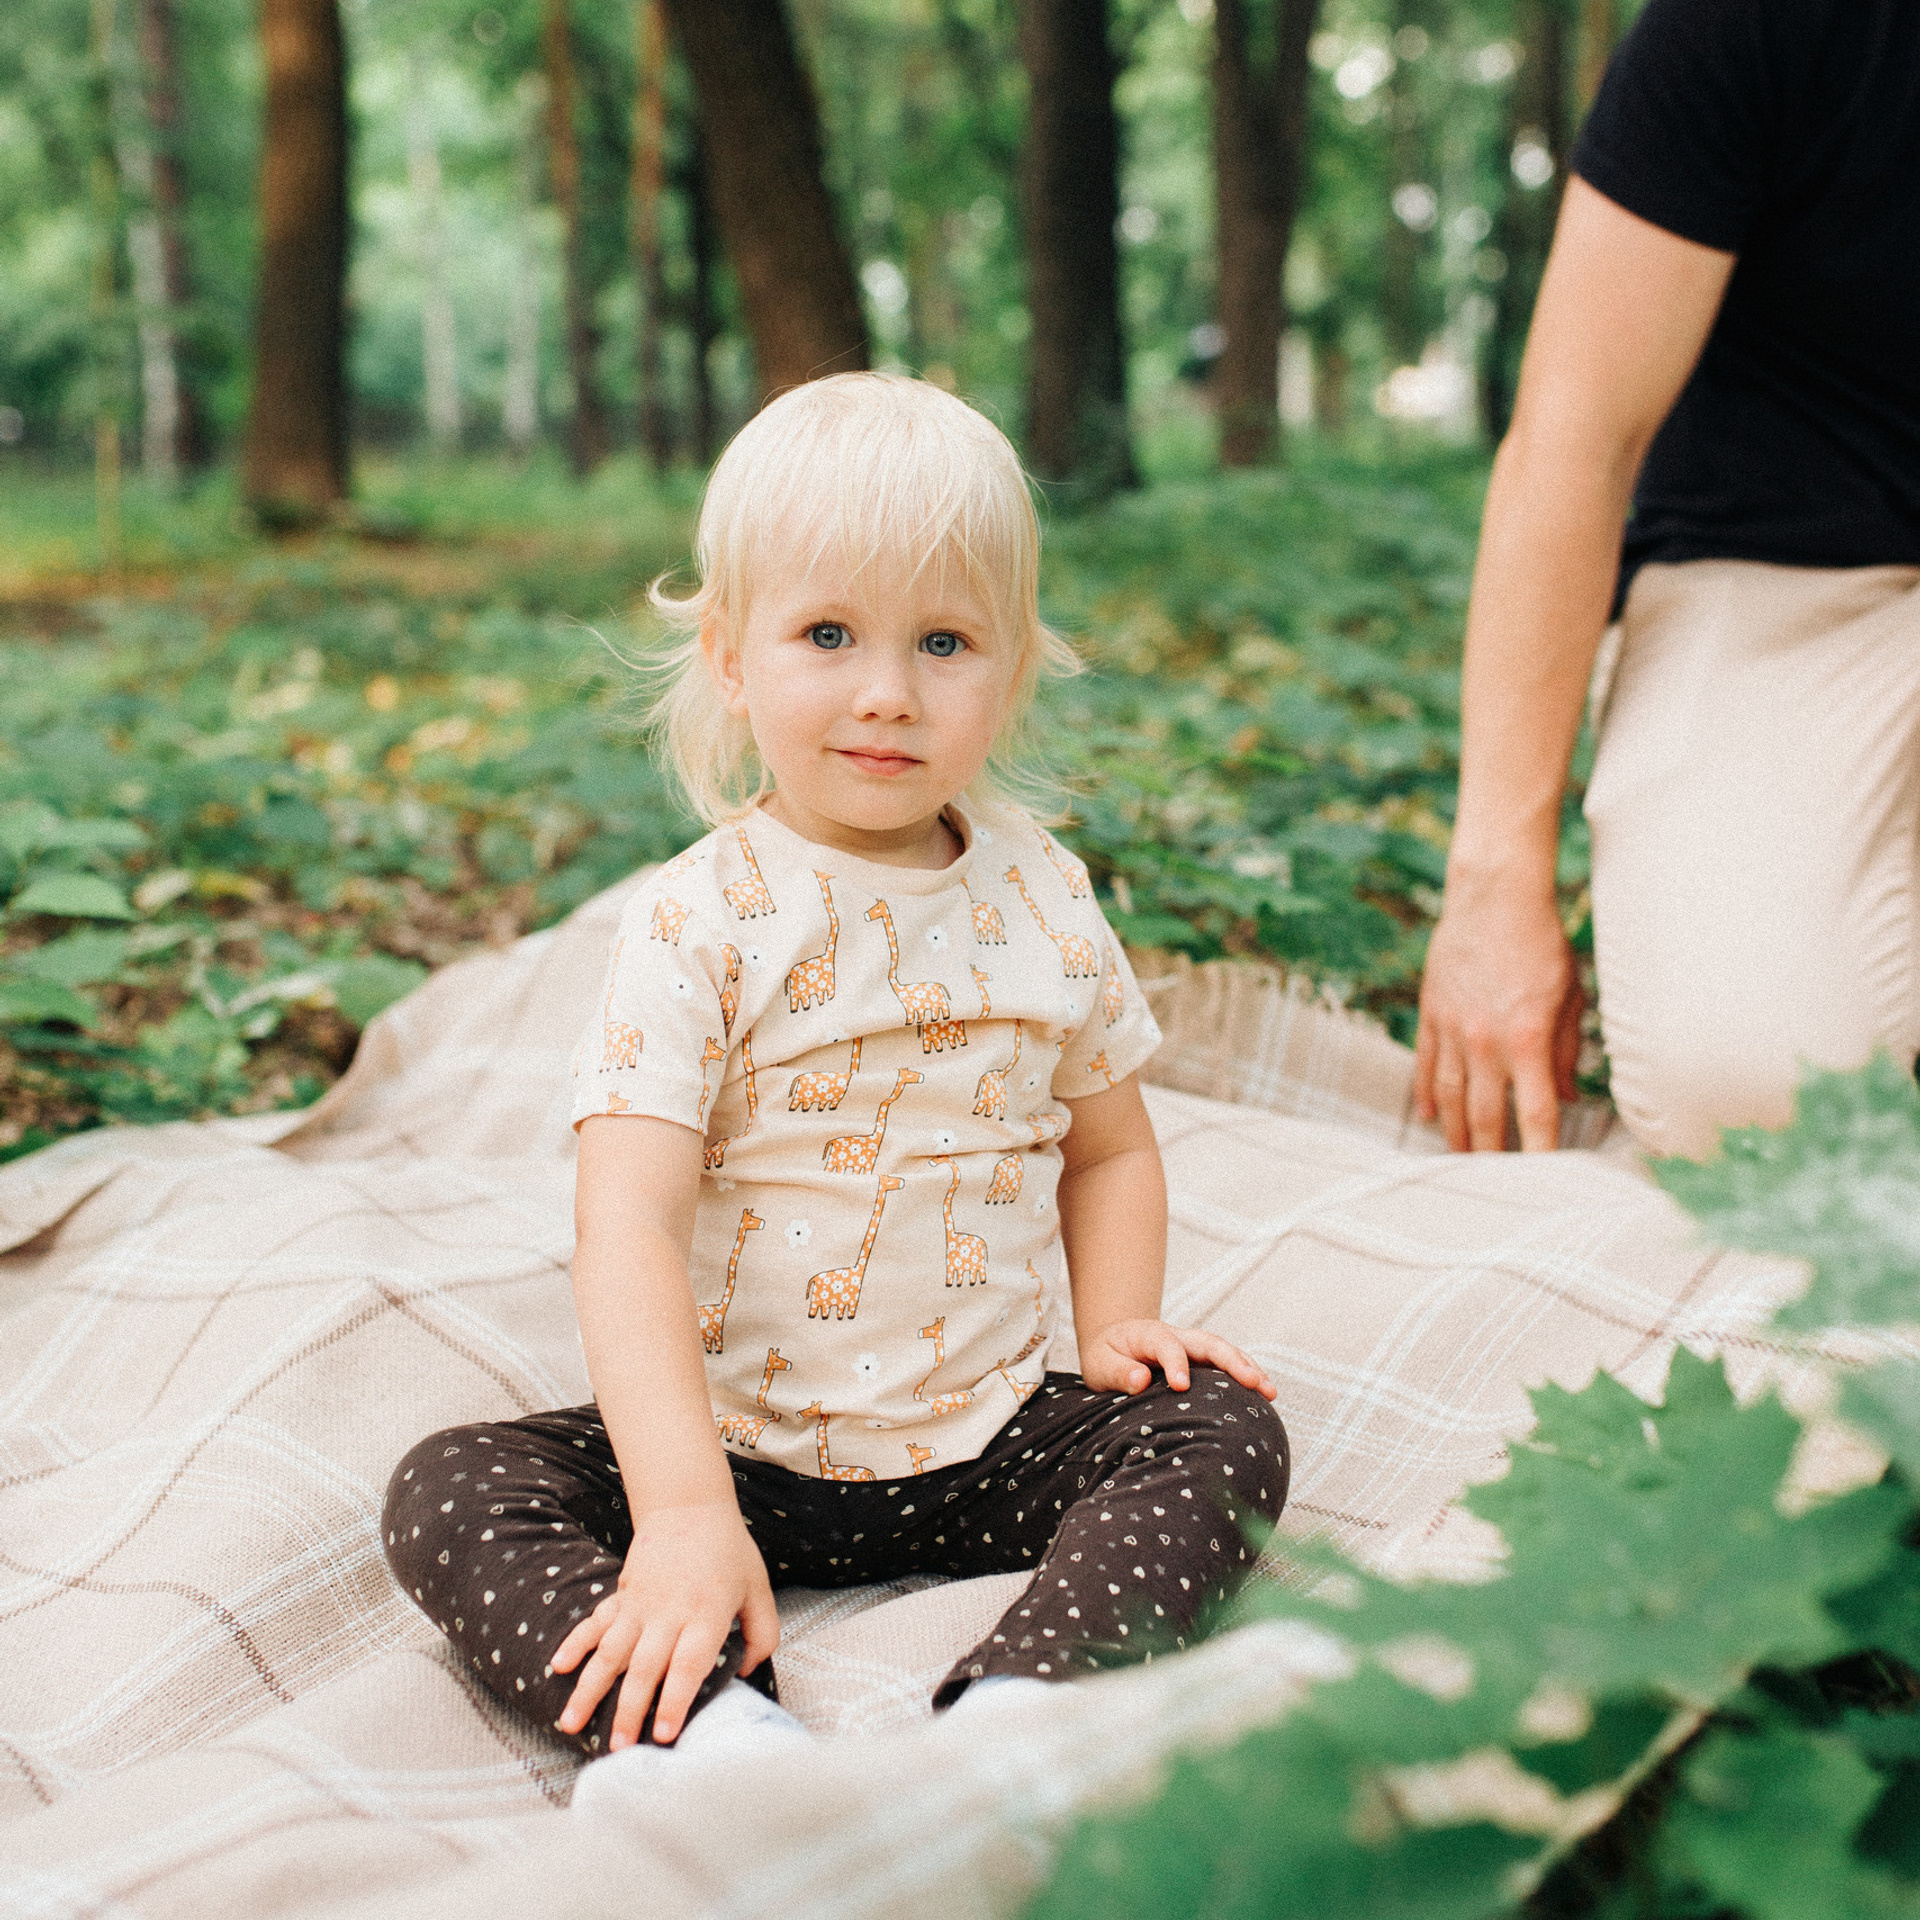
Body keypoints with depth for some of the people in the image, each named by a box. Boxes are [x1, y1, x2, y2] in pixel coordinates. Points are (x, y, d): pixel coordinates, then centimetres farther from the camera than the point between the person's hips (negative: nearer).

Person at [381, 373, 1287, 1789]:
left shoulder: (1044, 902, 1)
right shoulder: (697, 925, -13)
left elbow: (1109, 1146, 16)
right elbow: (629, 1229, -21)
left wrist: (1116, 1326, -3)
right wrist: (684, 1512, -32)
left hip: (987, 1445, 3)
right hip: (735, 1446, -2)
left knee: (1225, 1432, -18)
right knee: (448, 1492, -20)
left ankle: (1015, 1702, -34)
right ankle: (704, 1727, -39)